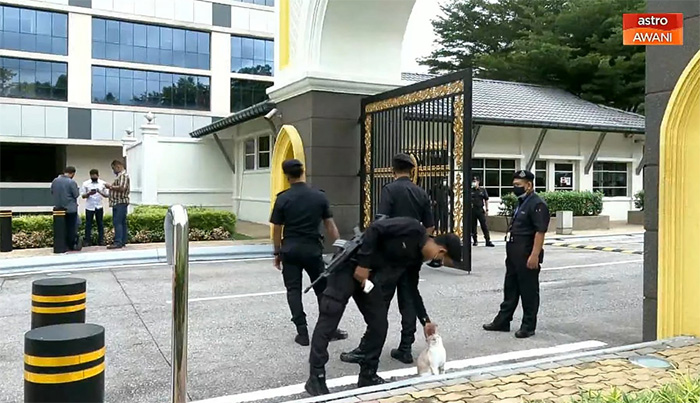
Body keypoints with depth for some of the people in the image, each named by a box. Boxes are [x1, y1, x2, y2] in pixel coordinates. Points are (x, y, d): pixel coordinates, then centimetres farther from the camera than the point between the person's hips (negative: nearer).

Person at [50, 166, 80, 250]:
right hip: (70, 208, -6)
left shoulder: (55, 181, 1)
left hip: (59, 208, 6)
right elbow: (76, 195, -14)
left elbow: (52, 192, 11)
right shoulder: (71, 182, -17)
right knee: (71, 227, 2)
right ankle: (72, 246, 6)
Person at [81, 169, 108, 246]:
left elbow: (107, 195, 2)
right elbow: (83, 196, 2)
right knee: (88, 224, 2)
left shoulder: (103, 183, 3)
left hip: (99, 207, 1)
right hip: (89, 207, 0)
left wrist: (100, 193, -18)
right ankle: (87, 241, 7)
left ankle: (101, 240, 11)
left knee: (100, 224, 5)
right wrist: (89, 194, -18)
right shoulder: (85, 184, 2)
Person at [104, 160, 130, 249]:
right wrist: (111, 187, 13)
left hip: (120, 202, -11)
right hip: (119, 202, 11)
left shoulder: (123, 175, -10)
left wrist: (110, 186, -13)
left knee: (117, 222, -14)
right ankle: (123, 241, 12)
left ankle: (118, 242, -16)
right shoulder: (120, 175, 23)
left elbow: (122, 188, -21)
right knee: (122, 223, 9)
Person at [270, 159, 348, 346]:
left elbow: (277, 229, -2)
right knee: (323, 289, 12)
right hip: (312, 249, 1)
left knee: (294, 290, 6)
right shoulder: (320, 196, -2)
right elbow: (330, 225, 0)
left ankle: (302, 332, 4)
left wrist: (277, 253, 9)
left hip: (290, 249, -1)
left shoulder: (283, 198, -6)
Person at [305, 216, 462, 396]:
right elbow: (374, 229, -22)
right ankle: (316, 377, 0)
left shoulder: (416, 256, 10)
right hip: (349, 265, -9)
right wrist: (363, 264, -22)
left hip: (368, 277, 9)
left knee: (379, 324, 5)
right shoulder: (413, 229, -16)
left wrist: (425, 321, 22)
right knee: (328, 320, -7)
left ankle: (368, 376, 18)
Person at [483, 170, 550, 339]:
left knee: (529, 291, 2)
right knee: (510, 288, 15)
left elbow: (540, 232, -21)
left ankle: (528, 326, 13)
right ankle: (502, 321, 23)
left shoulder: (537, 204, -15)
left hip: (527, 255, -10)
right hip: (514, 253, 10)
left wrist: (534, 255, -26)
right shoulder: (521, 203, 15)